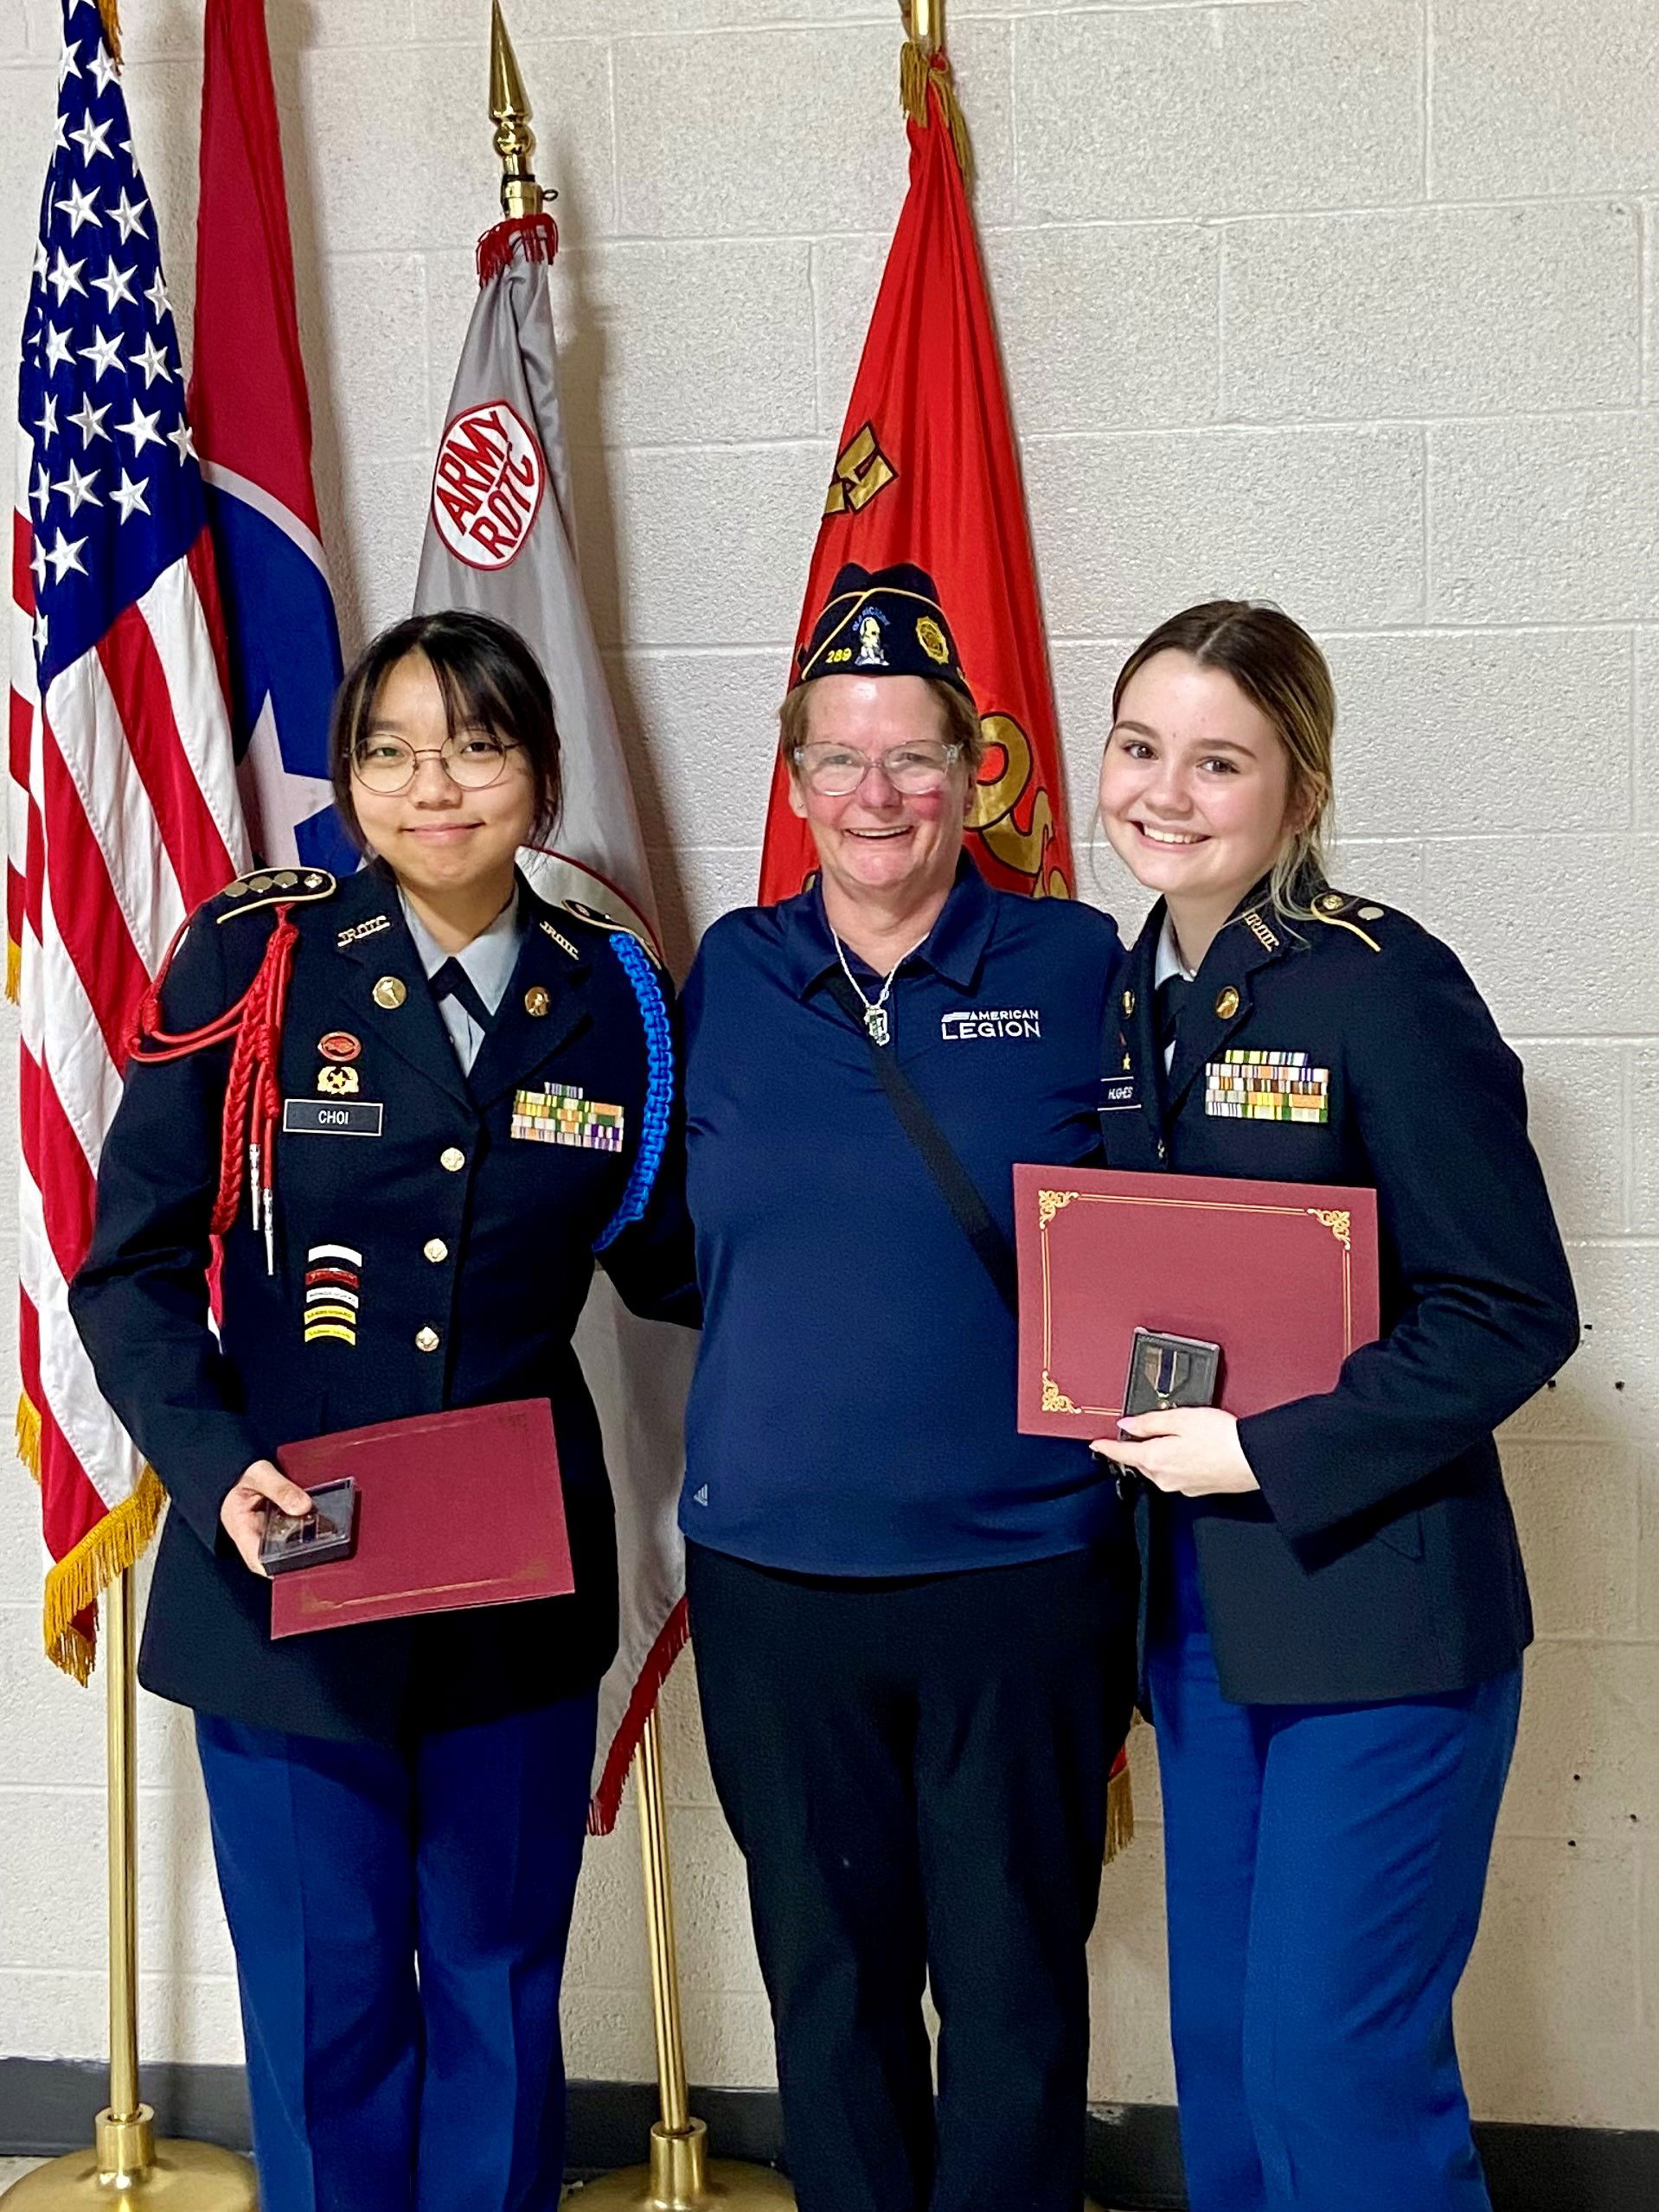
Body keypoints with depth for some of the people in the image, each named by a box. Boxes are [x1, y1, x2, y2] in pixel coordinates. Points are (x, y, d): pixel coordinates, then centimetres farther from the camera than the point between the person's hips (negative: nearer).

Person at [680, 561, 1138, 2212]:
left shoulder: (1074, 969, -1)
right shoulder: (727, 977, 6)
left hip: (1024, 1572, -2)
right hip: (773, 1574, 2)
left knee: (1013, 1984, 8)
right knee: (828, 1980, 14)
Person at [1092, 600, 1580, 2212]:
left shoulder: (1383, 985, -14)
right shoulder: (1129, 999, 6)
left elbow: (1513, 1317, -16)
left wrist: (1269, 1456, -18)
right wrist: (1116, 1408, -1)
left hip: (1376, 1605, -7)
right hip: (1200, 1603, 7)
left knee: (1337, 2068, -2)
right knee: (1222, 2048, 17)